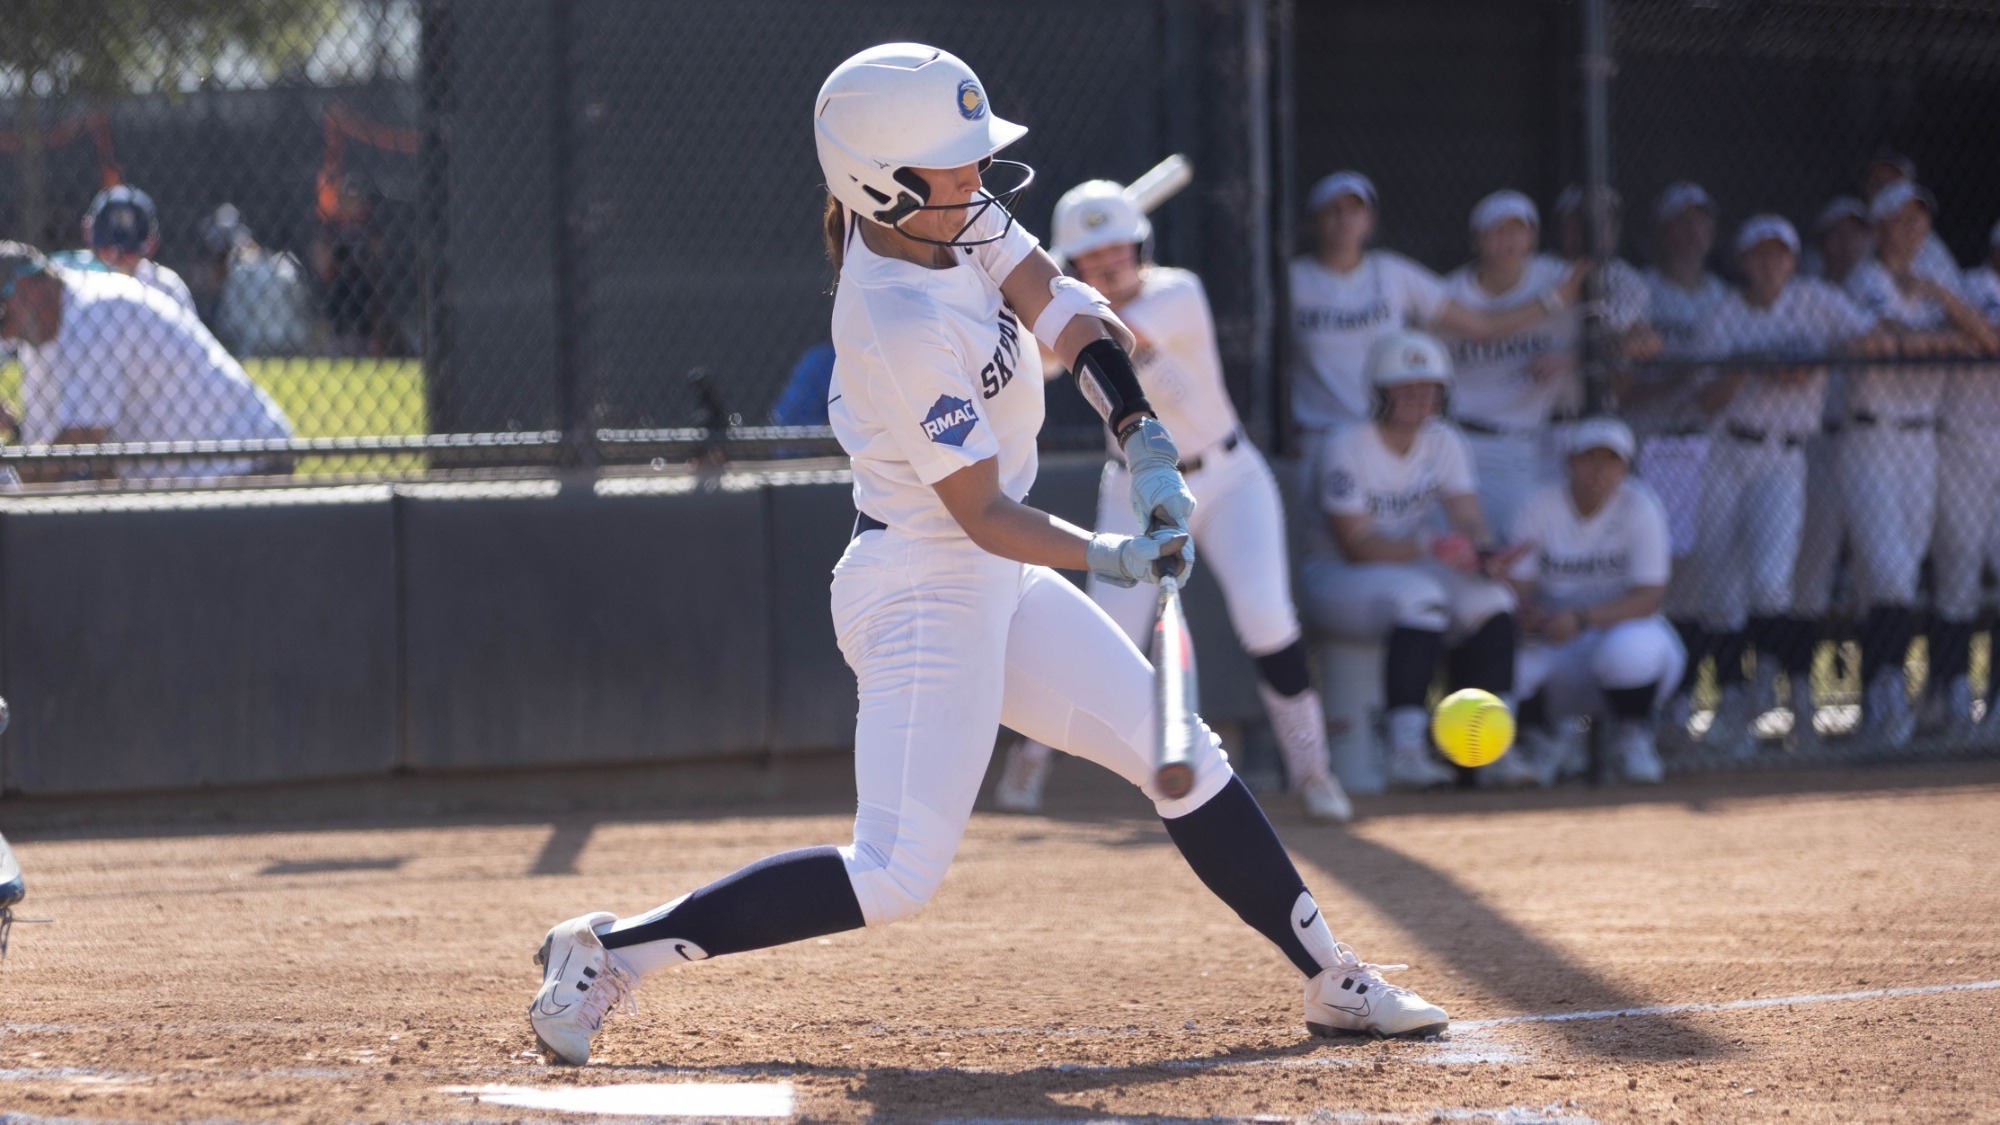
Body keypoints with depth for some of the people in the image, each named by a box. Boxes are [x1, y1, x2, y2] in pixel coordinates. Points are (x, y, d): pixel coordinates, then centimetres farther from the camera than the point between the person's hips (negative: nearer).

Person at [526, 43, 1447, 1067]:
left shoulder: (947, 214, -2)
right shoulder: (904, 327, -26)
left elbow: (1059, 306, -5)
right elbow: (984, 514, -23)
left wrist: (1143, 436, -19)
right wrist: (1107, 558, -35)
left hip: (994, 588, 10)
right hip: (923, 589, -10)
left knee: (1184, 760, 12)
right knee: (896, 876, -15)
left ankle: (1333, 981, 21)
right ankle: (608, 951, -10)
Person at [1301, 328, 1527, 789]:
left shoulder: (1443, 443, 2)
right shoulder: (1348, 448, -17)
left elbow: (1468, 518, -7)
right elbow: (1356, 543, -23)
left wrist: (1485, 554, -31)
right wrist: (1429, 548, -35)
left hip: (1411, 566, 6)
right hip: (1338, 576, -6)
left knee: (1490, 596, -20)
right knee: (1419, 595, -35)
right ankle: (1406, 749, -40)